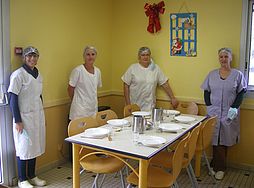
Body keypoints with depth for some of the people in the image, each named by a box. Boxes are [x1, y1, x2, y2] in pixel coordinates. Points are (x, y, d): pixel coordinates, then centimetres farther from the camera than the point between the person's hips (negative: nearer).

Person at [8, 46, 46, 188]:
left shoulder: (38, 74, 8)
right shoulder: (18, 74, -13)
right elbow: (13, 99, -14)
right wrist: (17, 121, -16)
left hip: (38, 116, 7)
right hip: (24, 117, -7)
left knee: (35, 146, 14)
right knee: (24, 148, 4)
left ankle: (32, 176, 30)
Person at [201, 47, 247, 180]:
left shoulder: (238, 75, 2)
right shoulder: (212, 74, 7)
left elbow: (241, 93, 1)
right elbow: (206, 92, 8)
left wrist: (234, 108, -10)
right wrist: (209, 106, -4)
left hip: (229, 114, -1)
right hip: (214, 112, 1)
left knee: (225, 140, 2)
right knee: (216, 139, 1)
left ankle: (216, 166, 16)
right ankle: (219, 167, 14)